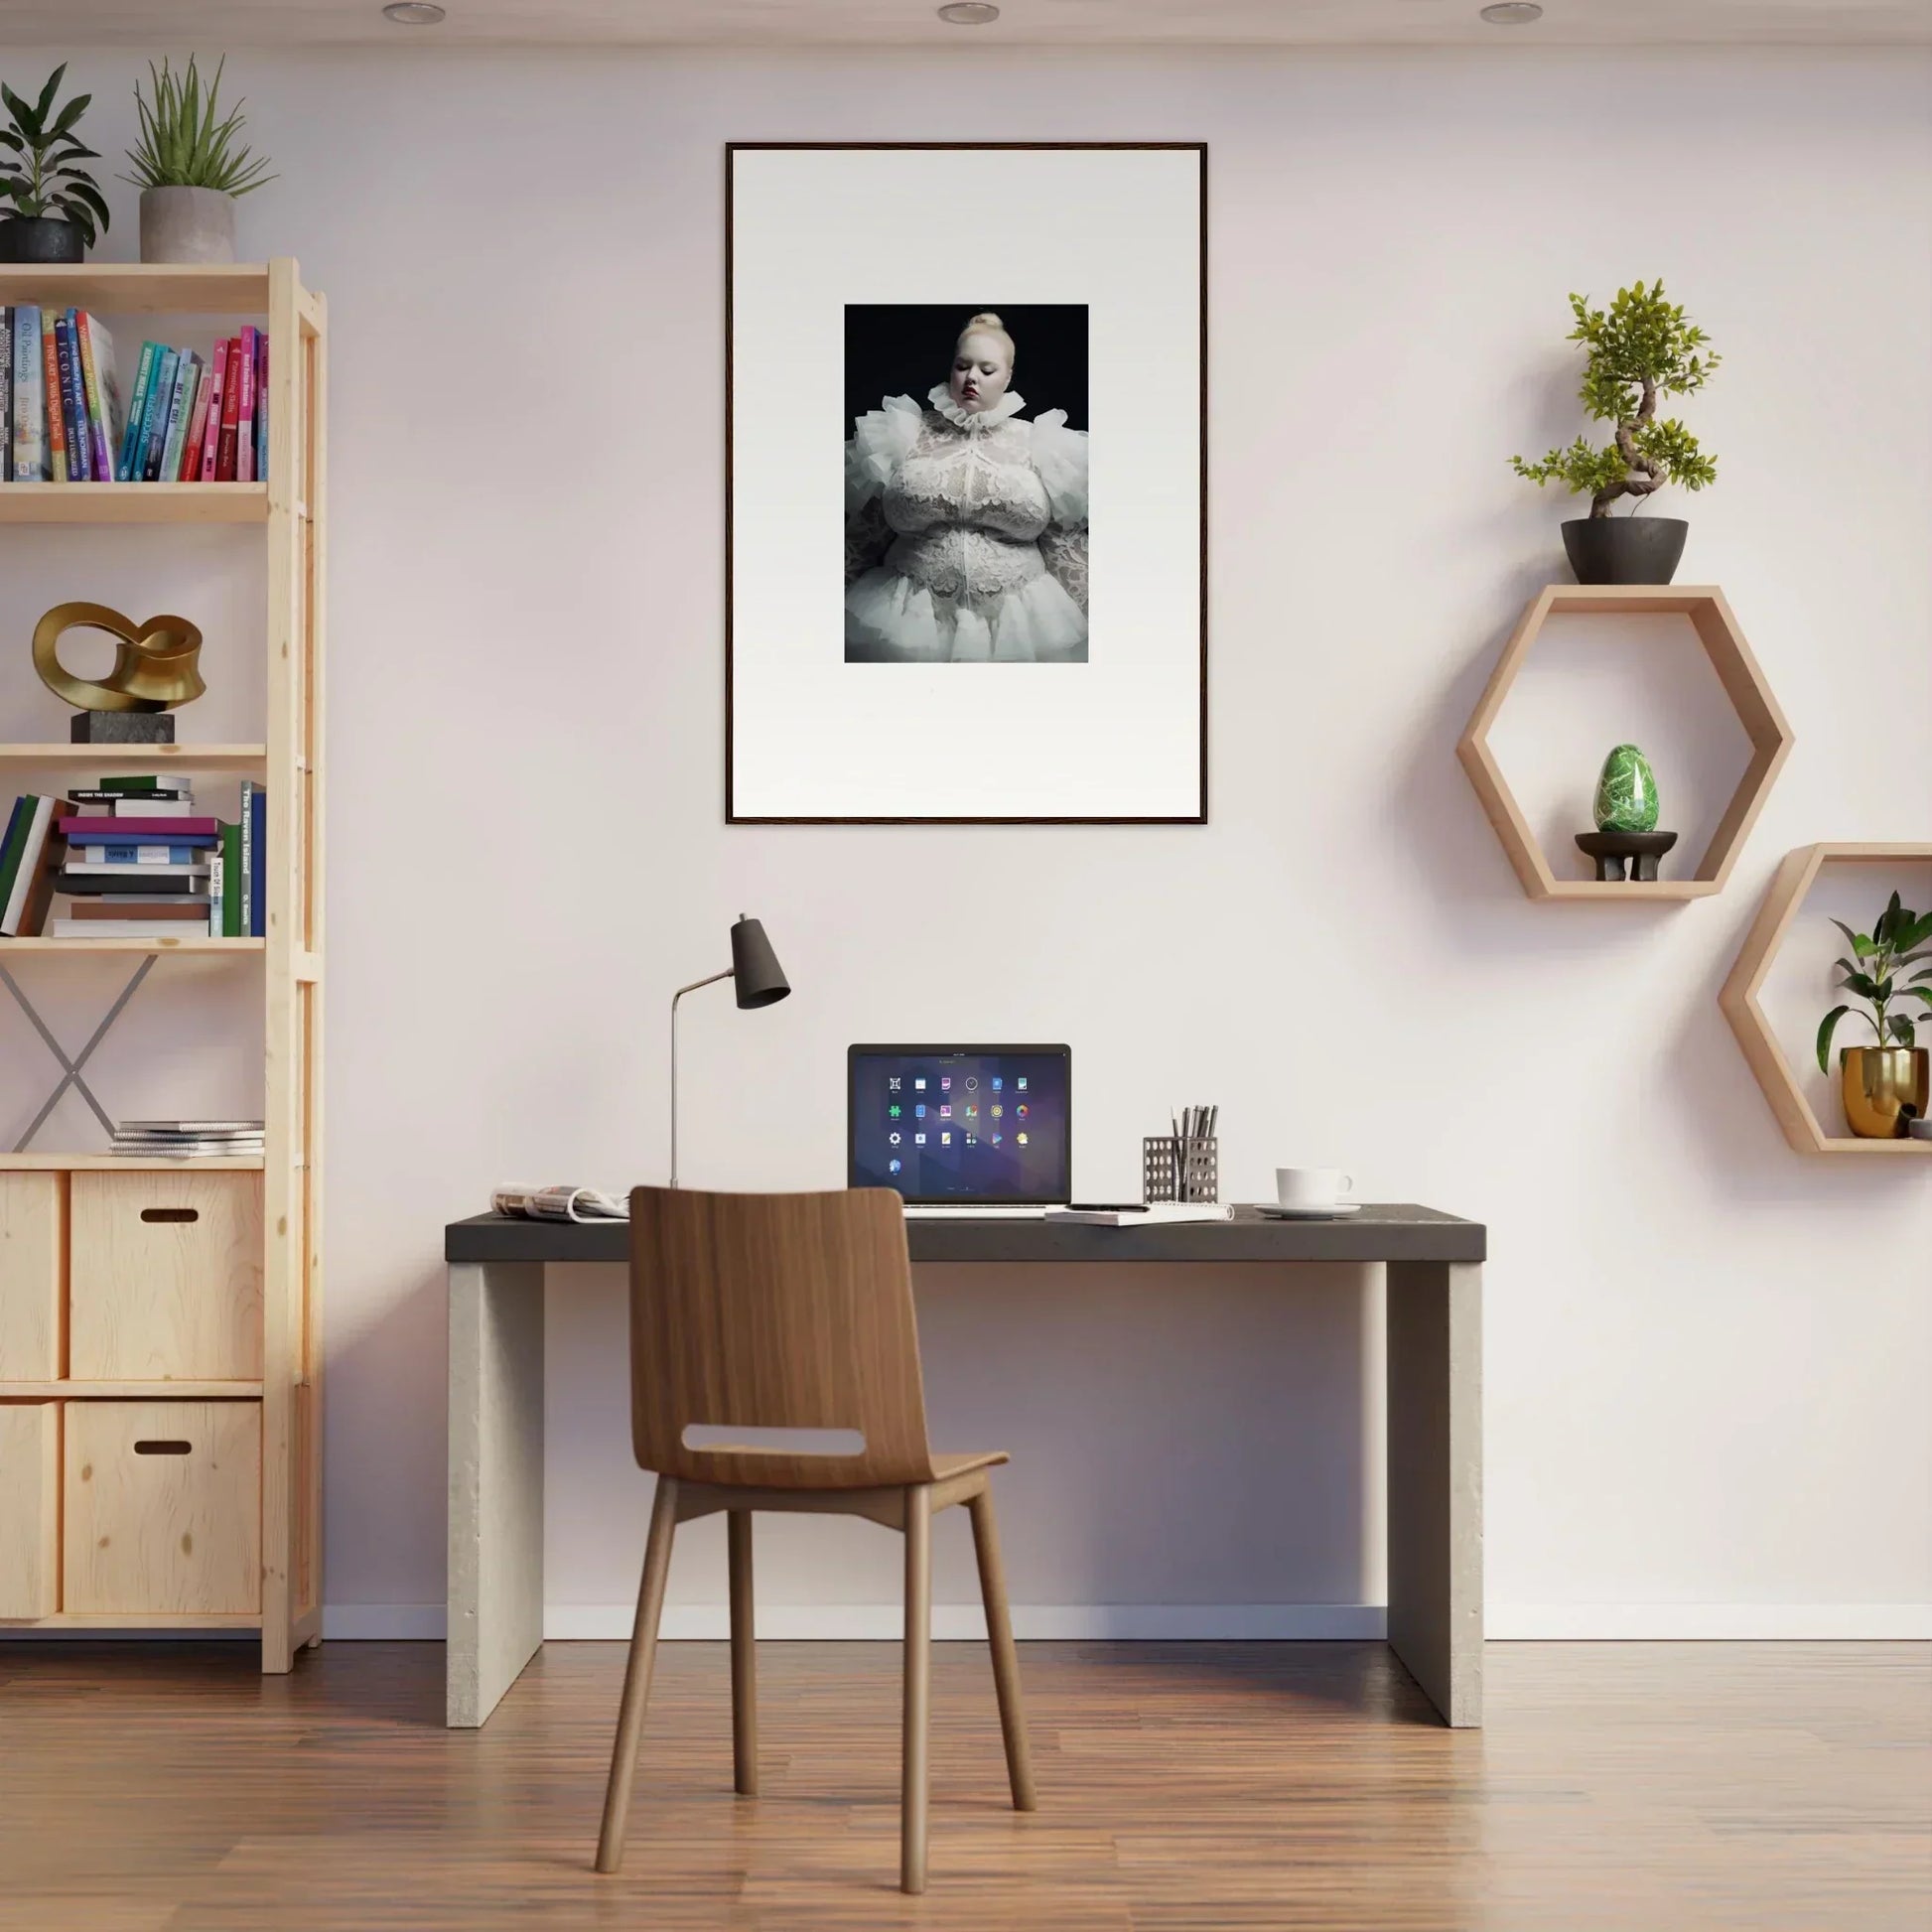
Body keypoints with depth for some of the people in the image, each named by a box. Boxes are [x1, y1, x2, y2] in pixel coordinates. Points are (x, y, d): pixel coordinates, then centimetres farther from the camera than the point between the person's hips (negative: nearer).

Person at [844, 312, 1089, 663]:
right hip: (907, 621, 0)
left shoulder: (1038, 445, 6)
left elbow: (1067, 547, 6)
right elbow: (863, 535, 9)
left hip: (1017, 624, 0)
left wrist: (1086, 625, 2)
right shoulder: (905, 436, 5)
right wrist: (838, 611, 8)